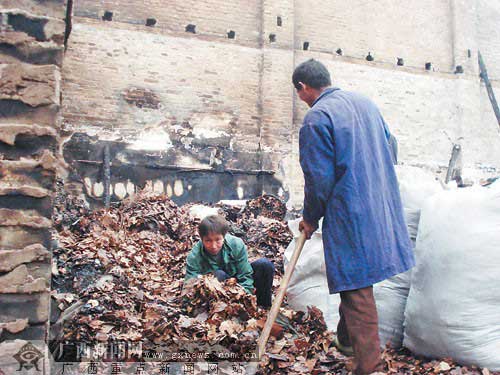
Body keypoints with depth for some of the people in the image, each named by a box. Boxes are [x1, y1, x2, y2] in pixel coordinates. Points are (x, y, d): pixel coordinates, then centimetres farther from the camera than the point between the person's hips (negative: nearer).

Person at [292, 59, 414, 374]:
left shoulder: (317, 117, -13)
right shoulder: (365, 102, 11)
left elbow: (320, 178, -14)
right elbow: (390, 151, 19)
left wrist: (311, 217, 1)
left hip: (350, 216, -8)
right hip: (383, 209, 8)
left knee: (356, 291, -2)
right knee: (355, 283, 23)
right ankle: (347, 339, 39)